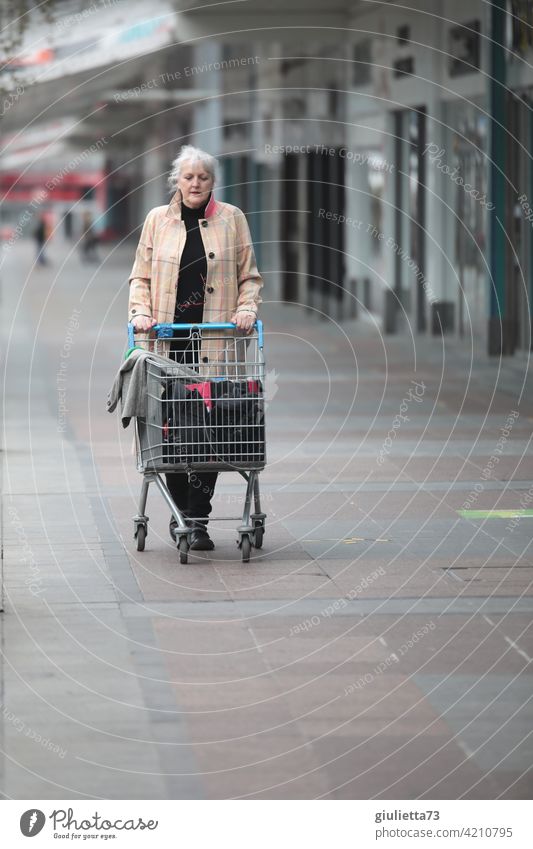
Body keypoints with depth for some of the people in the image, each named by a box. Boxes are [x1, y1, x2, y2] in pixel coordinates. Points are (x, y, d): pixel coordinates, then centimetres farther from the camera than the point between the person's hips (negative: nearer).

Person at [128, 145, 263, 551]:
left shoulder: (231, 219, 9)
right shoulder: (158, 220, 11)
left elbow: (249, 276, 11)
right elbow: (141, 277, 13)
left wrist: (246, 310, -5)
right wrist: (141, 312, -3)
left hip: (214, 340, -1)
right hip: (168, 338, 1)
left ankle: (198, 518, -4)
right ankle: (180, 512, 12)